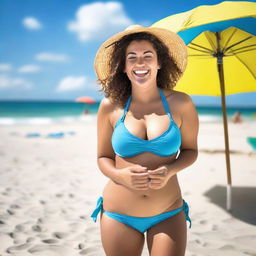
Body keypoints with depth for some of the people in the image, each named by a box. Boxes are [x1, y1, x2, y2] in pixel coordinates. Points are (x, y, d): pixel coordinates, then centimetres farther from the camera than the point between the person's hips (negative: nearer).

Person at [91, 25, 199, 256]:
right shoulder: (110, 106, -4)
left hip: (168, 215, 0)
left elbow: (190, 150, 6)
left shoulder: (180, 103, -6)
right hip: (118, 215, 1)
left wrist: (170, 170, -14)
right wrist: (120, 175, -15)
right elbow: (103, 157, 6)